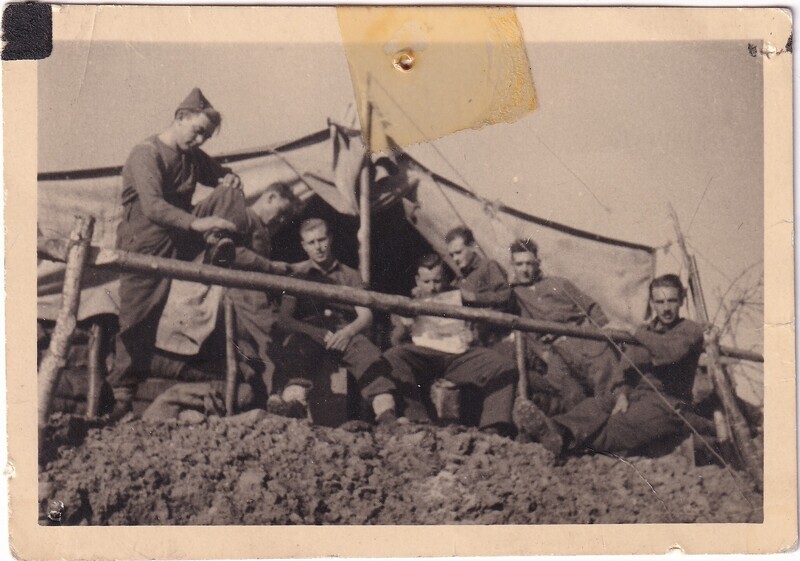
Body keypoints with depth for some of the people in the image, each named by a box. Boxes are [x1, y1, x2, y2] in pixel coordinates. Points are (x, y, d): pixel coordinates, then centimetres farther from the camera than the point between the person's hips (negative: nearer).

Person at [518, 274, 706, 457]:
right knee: (594, 405, -24)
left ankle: (564, 441, -50)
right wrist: (623, 395, -8)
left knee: (623, 423, -32)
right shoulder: (645, 331, 23)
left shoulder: (690, 330, 4)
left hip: (669, 404, -5)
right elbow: (627, 368, 12)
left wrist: (636, 333, -11)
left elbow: (670, 353, -19)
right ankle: (559, 431, -52)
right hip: (637, 396, 6)